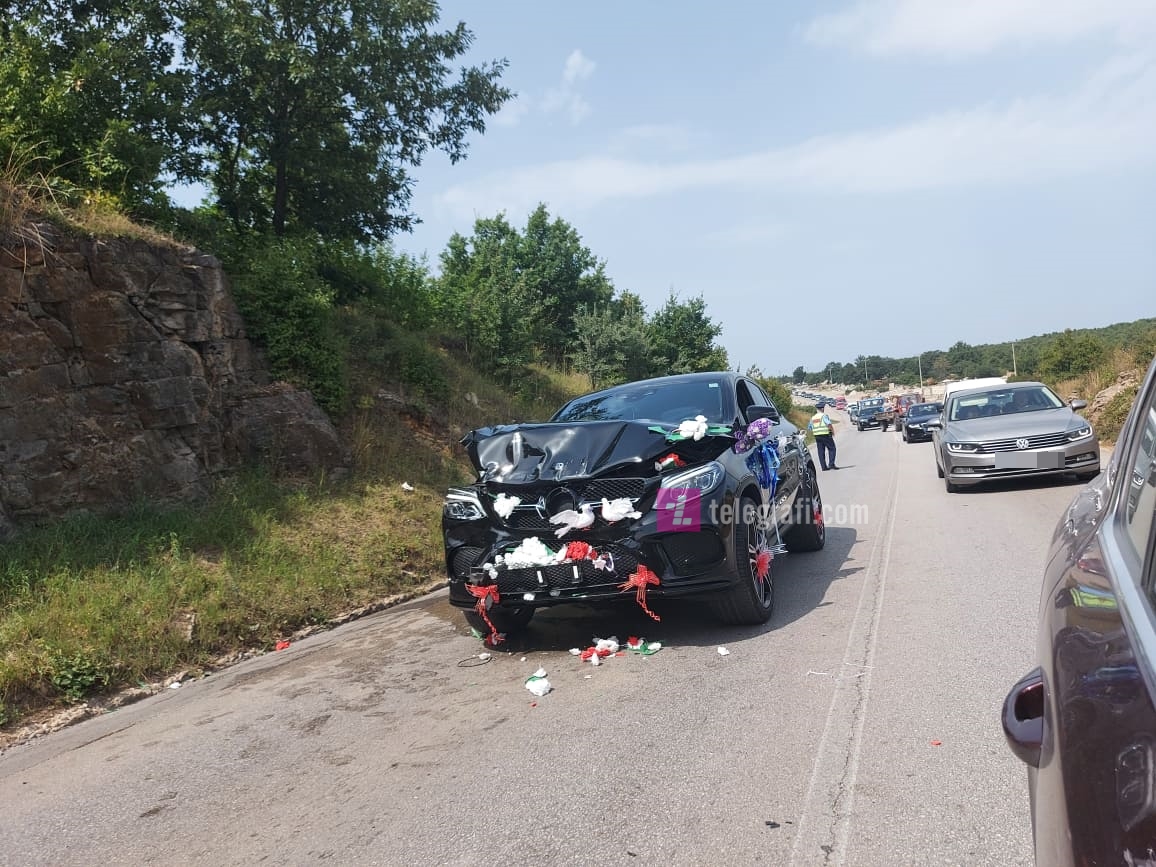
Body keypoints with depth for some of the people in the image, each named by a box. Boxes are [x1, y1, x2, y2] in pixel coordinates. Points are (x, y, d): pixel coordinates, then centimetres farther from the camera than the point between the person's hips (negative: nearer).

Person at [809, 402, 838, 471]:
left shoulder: (813, 418, 12)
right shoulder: (824, 415, -7)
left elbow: (809, 428, 16)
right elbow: (829, 424, -21)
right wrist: (833, 431, -9)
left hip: (817, 436, 6)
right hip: (826, 435, -6)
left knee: (821, 451, 6)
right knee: (832, 449, 2)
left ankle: (824, 466, 4)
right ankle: (831, 464, -8)